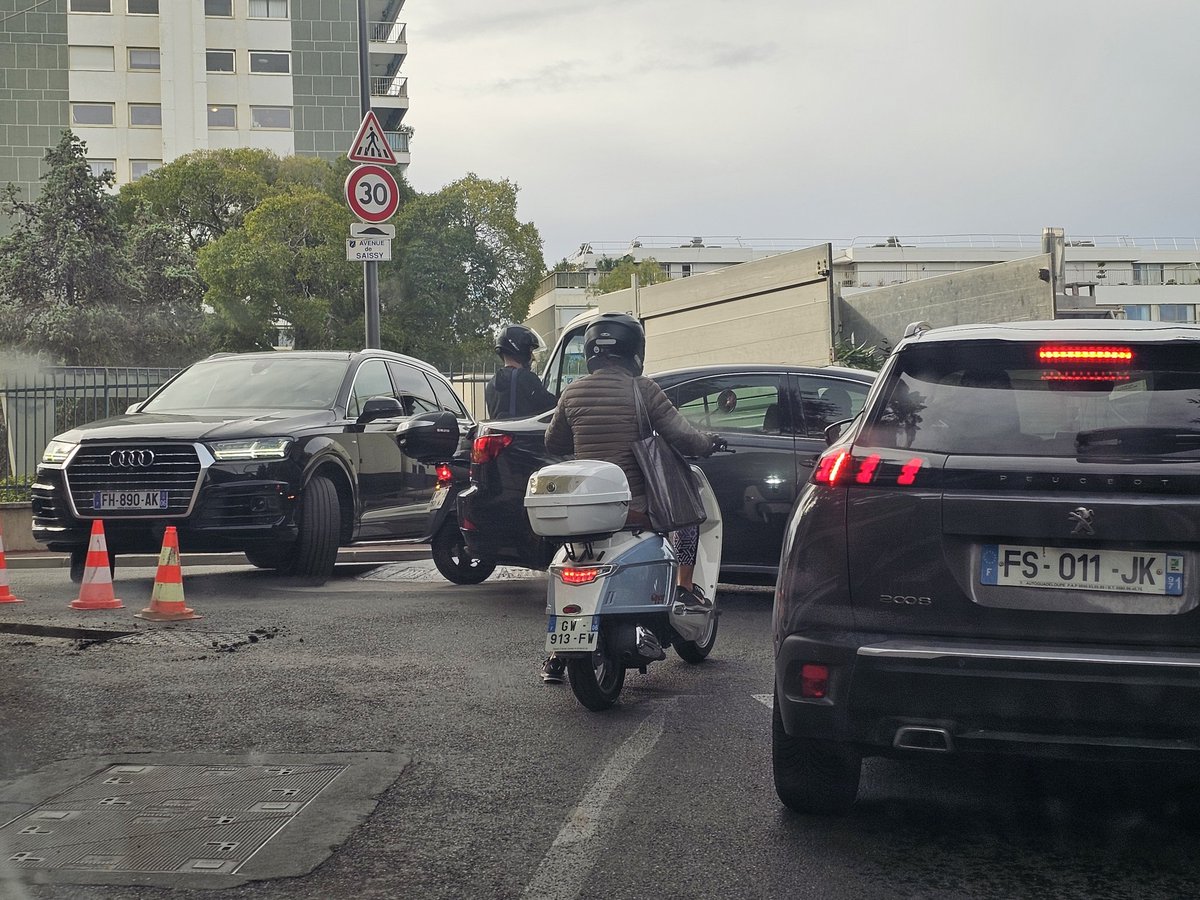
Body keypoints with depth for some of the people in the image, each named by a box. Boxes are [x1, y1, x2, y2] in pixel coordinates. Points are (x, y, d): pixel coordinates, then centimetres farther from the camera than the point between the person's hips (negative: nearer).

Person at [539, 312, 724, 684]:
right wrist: (708, 443, 13)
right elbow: (682, 437, -8)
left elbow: (553, 443, 18)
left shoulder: (573, 392, 6)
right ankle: (685, 587, 17)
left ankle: (557, 655, 18)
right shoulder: (642, 389, -7)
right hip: (636, 507, -4)